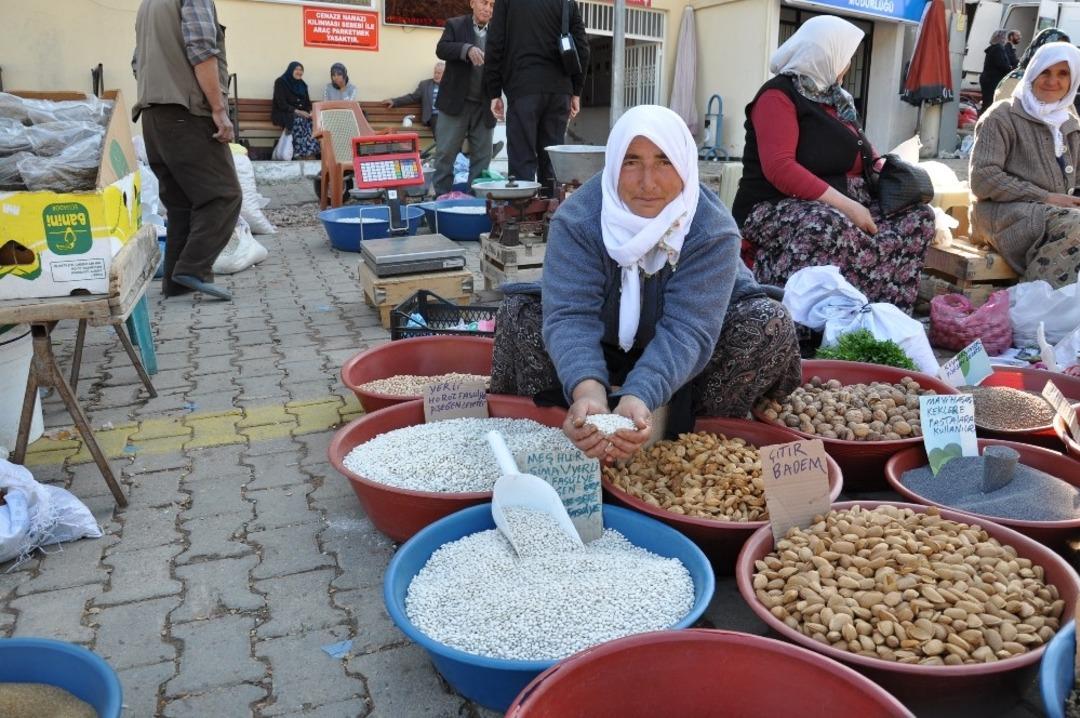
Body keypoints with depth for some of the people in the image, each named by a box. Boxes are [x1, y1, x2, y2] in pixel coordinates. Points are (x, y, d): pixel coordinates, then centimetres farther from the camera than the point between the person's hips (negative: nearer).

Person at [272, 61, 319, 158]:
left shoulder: (302, 84, 15)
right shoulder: (281, 82, -4)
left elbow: (308, 103, 15)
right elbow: (281, 104, -13)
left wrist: (310, 112, -9)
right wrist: (297, 111, -24)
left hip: (302, 114, 5)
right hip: (284, 114, -5)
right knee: (298, 121, -37)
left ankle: (311, 152, -34)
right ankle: (300, 154, -39)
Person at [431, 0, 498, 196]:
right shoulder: (455, 25, 3)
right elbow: (441, 49, -12)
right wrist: (467, 49, -29)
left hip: (484, 106, 3)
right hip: (455, 102, -3)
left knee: (482, 157, 4)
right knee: (445, 155, -1)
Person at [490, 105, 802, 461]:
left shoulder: (713, 230, -25)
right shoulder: (577, 218, -23)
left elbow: (686, 330, -34)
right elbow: (570, 315, -34)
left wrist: (638, 398, -53)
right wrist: (589, 392, -54)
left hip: (678, 365, 0)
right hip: (601, 358, 1)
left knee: (771, 324, -25)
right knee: (518, 313, -22)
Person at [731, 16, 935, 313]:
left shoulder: (837, 99, 18)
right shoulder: (779, 95, -9)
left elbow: (861, 154, 30)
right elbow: (779, 168, -23)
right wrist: (845, 205, -26)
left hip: (838, 205, 9)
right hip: (778, 208, -9)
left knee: (918, 215, -4)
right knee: (829, 226, -40)